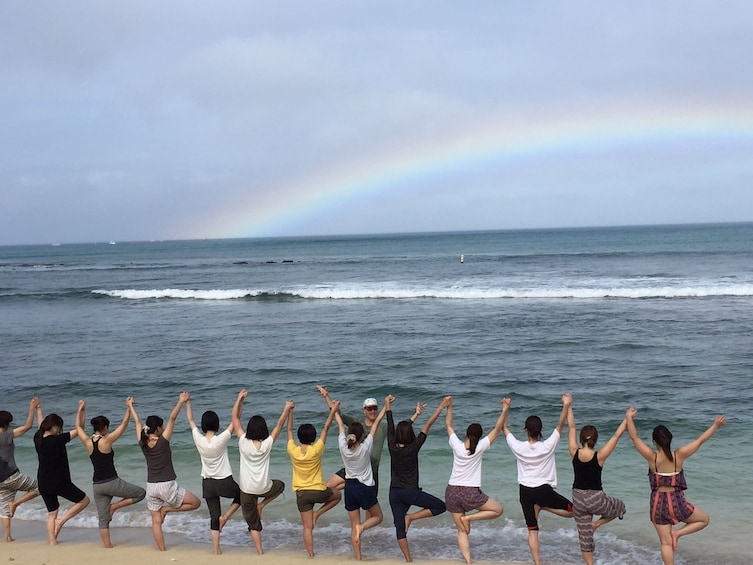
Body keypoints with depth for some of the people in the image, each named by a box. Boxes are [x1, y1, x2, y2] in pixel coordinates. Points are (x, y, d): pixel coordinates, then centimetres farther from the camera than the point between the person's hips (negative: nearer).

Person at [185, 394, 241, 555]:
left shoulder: (198, 440, -9)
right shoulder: (221, 440, -18)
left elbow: (190, 420, 4)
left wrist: (187, 402, 15)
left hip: (208, 484, 4)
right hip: (225, 482, -4)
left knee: (214, 517, 10)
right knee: (242, 495, 26)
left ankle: (216, 550, 10)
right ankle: (225, 517, 8)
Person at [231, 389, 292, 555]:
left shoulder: (243, 442, -12)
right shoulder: (267, 444, -13)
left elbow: (235, 418, -4)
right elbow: (279, 425, -2)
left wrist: (240, 398, 1)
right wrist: (287, 408, 7)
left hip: (246, 489, 1)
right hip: (263, 488, -1)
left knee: (253, 523, 14)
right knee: (280, 485, 33)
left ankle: (260, 552, 10)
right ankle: (261, 505, 15)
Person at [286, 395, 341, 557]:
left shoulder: (292, 450, -10)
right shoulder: (316, 450, -16)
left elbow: (289, 430, 4)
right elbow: (326, 428, -9)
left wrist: (290, 412, 12)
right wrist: (333, 411, -1)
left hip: (301, 493, 2)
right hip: (318, 491, -2)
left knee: (307, 527, 7)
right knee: (337, 496, 28)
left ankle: (311, 556, 4)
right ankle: (317, 513, 10)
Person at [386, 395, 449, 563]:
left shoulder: (392, 447, -5)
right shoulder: (413, 448, -15)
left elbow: (391, 427, 8)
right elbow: (428, 425, -14)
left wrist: (388, 406, 21)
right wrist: (442, 407, -11)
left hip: (394, 492, 5)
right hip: (411, 492, -5)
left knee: (400, 527, 9)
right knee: (440, 506, 9)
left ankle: (408, 560, 7)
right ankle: (411, 517, -1)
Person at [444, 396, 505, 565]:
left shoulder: (456, 445, -3)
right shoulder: (480, 448, -8)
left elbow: (448, 425, 13)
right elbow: (497, 428, -4)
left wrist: (449, 407, 17)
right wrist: (504, 410, -1)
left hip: (452, 492, 4)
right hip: (470, 493, -4)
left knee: (461, 531, 10)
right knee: (498, 510, 15)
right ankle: (469, 518, 1)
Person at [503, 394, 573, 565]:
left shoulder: (519, 447, -9)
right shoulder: (548, 446, -12)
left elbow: (504, 429, 6)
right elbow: (560, 425, -7)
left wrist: (505, 410, 9)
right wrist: (566, 406, -11)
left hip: (525, 491, 3)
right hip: (544, 490, -2)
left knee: (532, 531, 7)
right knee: (573, 510, 13)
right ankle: (543, 506, -3)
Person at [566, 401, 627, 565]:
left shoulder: (574, 453, -10)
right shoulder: (599, 456, -17)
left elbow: (571, 427, -2)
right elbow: (616, 436, -12)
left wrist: (568, 405, 5)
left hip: (578, 499, 3)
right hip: (596, 499, -3)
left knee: (585, 536, 14)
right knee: (620, 507, 27)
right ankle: (596, 525, 10)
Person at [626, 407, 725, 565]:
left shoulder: (652, 457, -12)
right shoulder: (679, 455, -12)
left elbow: (634, 437, -8)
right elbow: (700, 440, -3)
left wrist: (629, 418, 3)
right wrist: (715, 425, 5)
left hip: (658, 503, 1)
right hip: (676, 502, -1)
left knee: (666, 543, 10)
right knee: (704, 519, 24)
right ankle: (678, 533, 3)